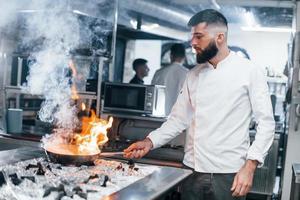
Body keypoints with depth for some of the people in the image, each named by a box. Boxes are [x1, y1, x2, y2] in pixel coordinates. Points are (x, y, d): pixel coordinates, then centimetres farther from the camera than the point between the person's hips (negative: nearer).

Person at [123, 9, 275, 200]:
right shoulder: (194, 75, 8)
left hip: (228, 175, -4)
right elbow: (178, 119, 11)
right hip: (193, 172, 4)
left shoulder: (250, 71, -6)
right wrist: (150, 142, -2)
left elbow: (266, 122, -8)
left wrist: (250, 166, -15)